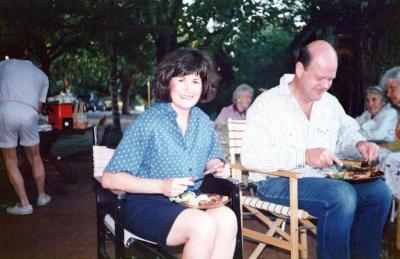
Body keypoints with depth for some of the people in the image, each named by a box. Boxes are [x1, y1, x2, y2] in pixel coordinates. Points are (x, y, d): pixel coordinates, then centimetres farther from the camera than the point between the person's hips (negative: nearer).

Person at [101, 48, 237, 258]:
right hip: (145, 205, -5)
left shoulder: (203, 122, 6)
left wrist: (217, 166, -1)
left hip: (190, 202, 5)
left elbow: (211, 157, 24)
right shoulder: (146, 124, -13)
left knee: (227, 218, -25)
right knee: (204, 225, -30)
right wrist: (161, 186, -24)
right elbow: (109, 179, -15)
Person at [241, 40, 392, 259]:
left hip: (324, 178, 7)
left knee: (379, 191, -13)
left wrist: (359, 144, 2)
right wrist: (304, 156, -25)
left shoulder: (331, 103, 14)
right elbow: (250, 157, -18)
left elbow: (346, 133, 28)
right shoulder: (267, 103, -8)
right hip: (278, 183, -7)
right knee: (342, 195, -30)